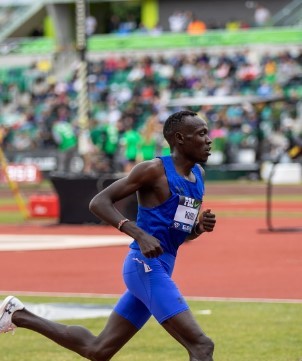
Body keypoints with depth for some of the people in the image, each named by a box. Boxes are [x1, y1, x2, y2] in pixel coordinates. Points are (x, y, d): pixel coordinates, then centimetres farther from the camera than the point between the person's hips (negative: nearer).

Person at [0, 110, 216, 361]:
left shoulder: (199, 174, 13)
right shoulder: (154, 170, -11)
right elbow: (99, 202, -13)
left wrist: (200, 227, -1)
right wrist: (140, 235, -25)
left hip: (159, 269, 9)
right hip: (146, 267, -9)